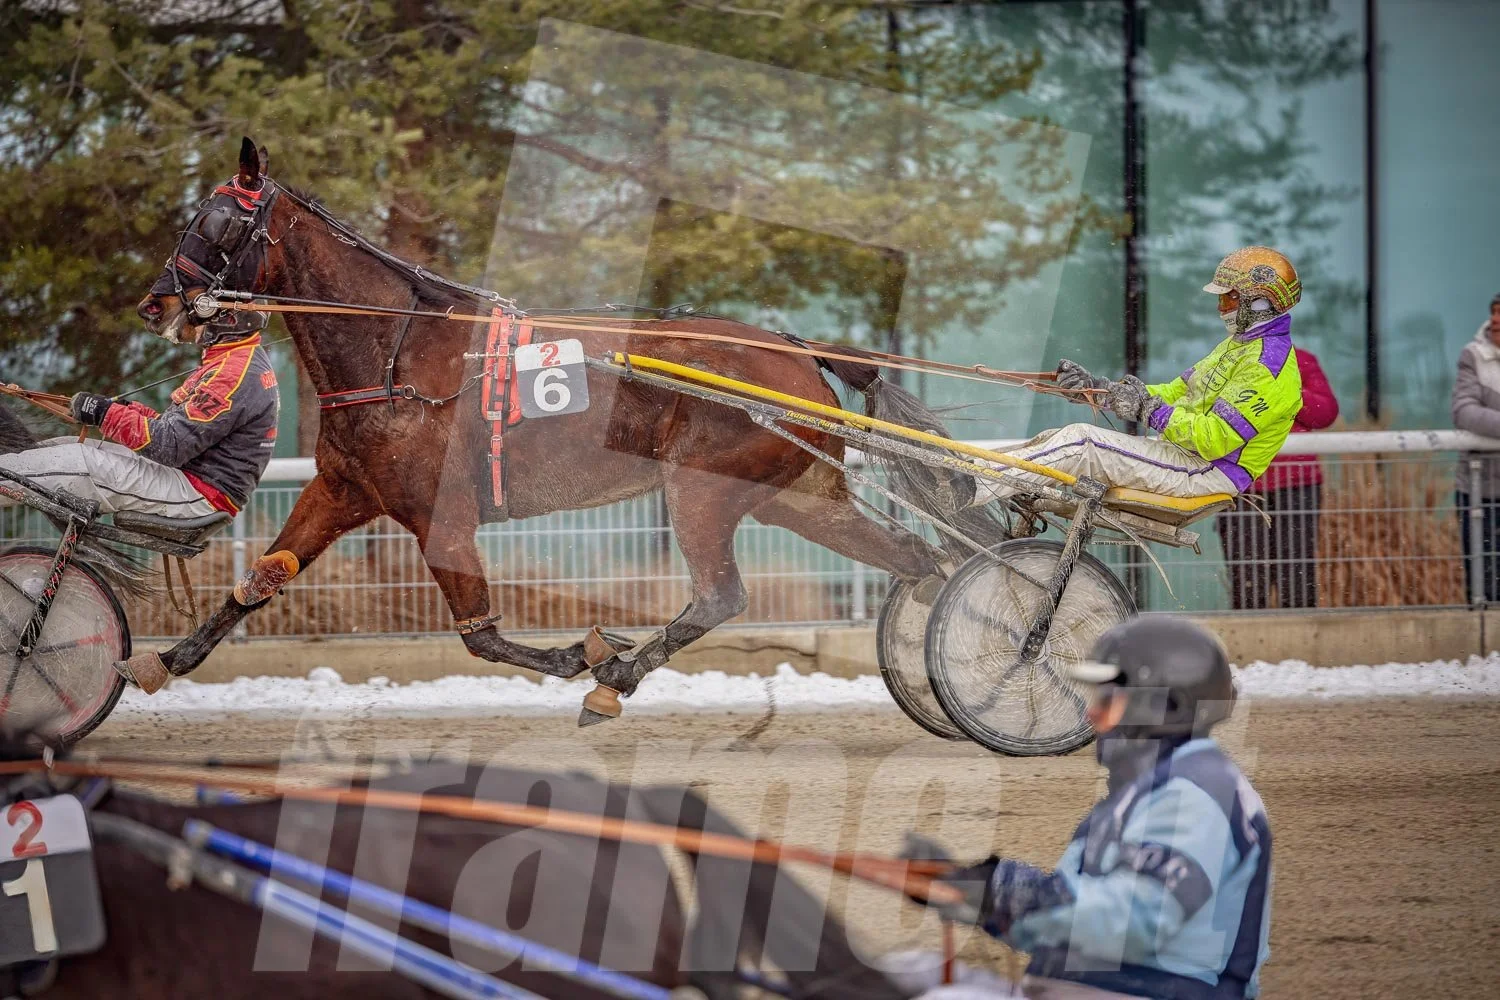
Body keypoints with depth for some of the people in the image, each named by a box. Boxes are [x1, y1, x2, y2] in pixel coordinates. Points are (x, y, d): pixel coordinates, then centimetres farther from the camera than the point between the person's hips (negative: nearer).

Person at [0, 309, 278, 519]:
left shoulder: (236, 373, -20)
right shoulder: (244, 360, 16)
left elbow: (171, 445, -24)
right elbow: (186, 425, 21)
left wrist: (108, 414, -16)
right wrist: (128, 409, 7)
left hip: (200, 496, -10)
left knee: (74, 463, -17)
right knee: (57, 449, 6)